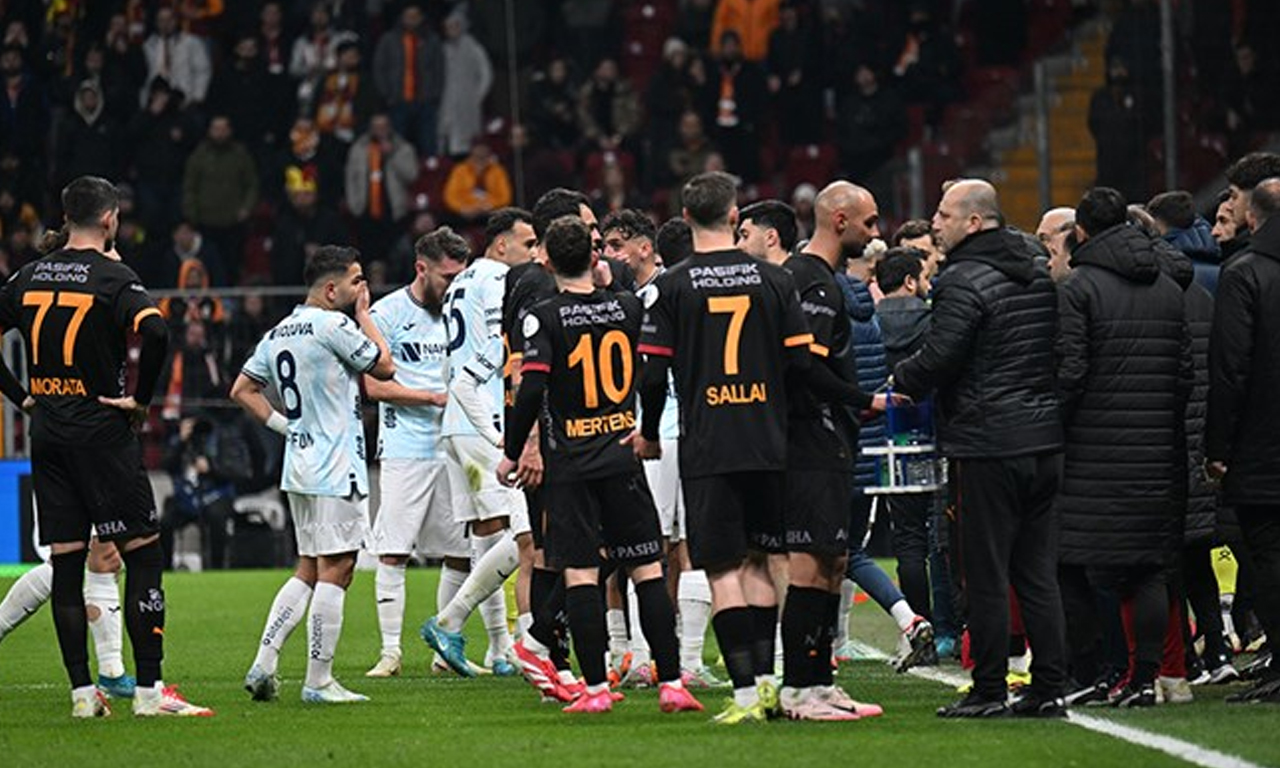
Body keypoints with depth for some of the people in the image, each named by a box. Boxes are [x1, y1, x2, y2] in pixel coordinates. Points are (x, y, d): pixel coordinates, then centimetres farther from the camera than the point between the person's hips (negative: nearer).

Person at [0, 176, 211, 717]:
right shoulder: (113, 278, -10)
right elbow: (154, 332, -26)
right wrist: (142, 398, -13)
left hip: (47, 433, 6)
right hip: (101, 431, -6)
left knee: (66, 562, 7)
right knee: (143, 555, 0)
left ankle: (82, 691, 6)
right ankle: (148, 689, -4)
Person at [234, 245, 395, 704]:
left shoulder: (277, 334, 12)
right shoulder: (333, 325, -13)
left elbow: (242, 390, 17)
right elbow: (384, 368, -3)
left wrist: (283, 424, 13)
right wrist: (364, 314, 6)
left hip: (299, 467, 9)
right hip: (336, 469, -9)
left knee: (309, 571, 15)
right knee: (334, 571, -4)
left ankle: (263, 664, 8)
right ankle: (319, 682, -3)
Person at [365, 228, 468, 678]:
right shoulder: (386, 315, -5)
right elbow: (375, 385, -9)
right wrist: (435, 397, -15)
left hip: (453, 450, 5)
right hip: (405, 450, -5)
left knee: (461, 553, 5)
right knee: (392, 553, -9)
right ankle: (390, 650, -4)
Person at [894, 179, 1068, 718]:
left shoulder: (964, 283, -12)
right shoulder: (1040, 276, 13)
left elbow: (938, 359, -17)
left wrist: (897, 384, 1)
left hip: (987, 445, -7)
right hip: (1045, 441, 7)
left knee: (986, 573, -2)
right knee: (1038, 571, 10)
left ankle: (989, 690, 0)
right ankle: (1049, 688, 9)